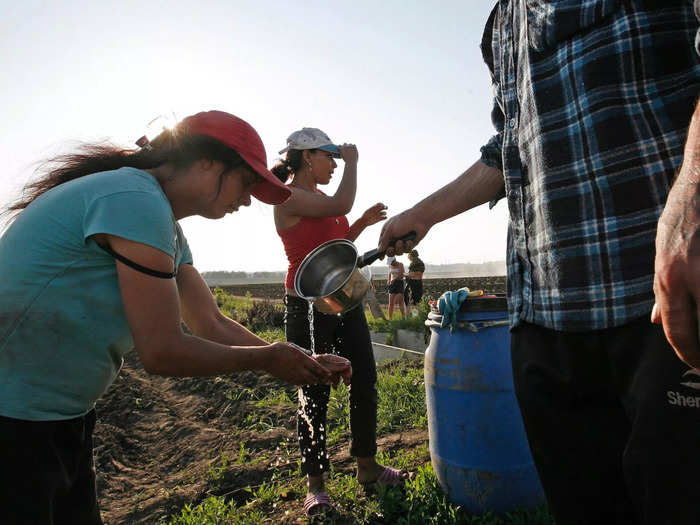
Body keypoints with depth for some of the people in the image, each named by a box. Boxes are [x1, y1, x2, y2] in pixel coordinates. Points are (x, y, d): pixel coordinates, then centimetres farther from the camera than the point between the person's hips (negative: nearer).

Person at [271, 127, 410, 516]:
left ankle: (367, 466, 27)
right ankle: (315, 484, 18)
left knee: (365, 382, 9)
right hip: (308, 305, -8)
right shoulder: (288, 197, -9)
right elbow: (341, 205, -22)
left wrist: (363, 223, 11)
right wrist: (352, 161, -7)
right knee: (314, 393, 1)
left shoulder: (319, 197, 17)